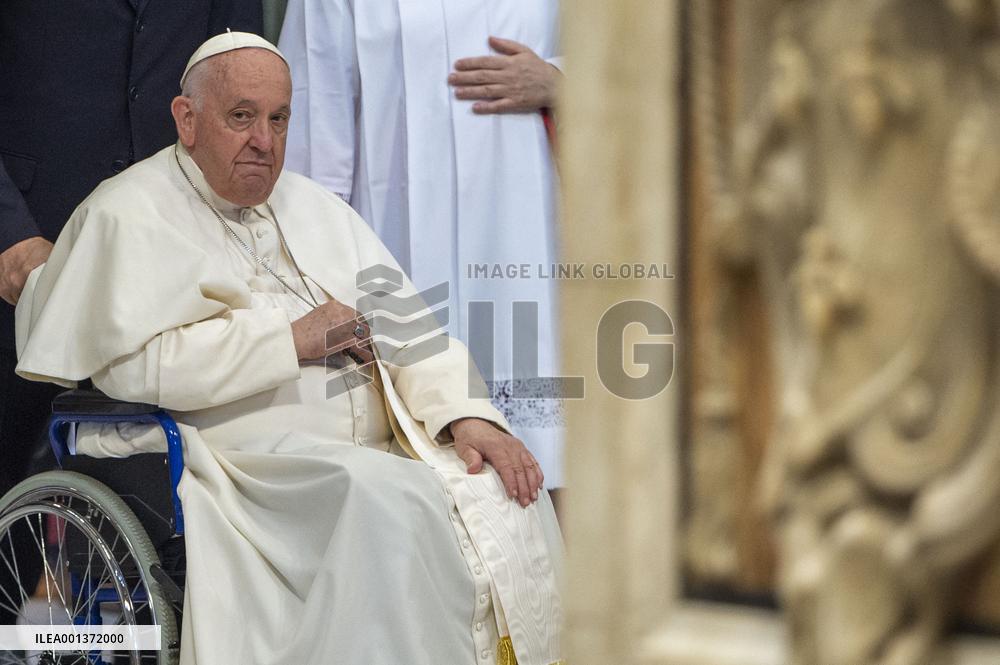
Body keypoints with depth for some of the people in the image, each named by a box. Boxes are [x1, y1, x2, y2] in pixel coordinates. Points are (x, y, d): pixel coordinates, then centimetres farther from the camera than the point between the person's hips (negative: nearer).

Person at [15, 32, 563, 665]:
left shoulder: (314, 205, 23)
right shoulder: (131, 214, 1)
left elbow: (405, 324, 15)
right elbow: (131, 364, -15)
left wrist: (466, 415, -5)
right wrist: (291, 340, -12)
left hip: (374, 447, 7)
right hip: (249, 461, -7)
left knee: (506, 491, -16)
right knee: (392, 500, -32)